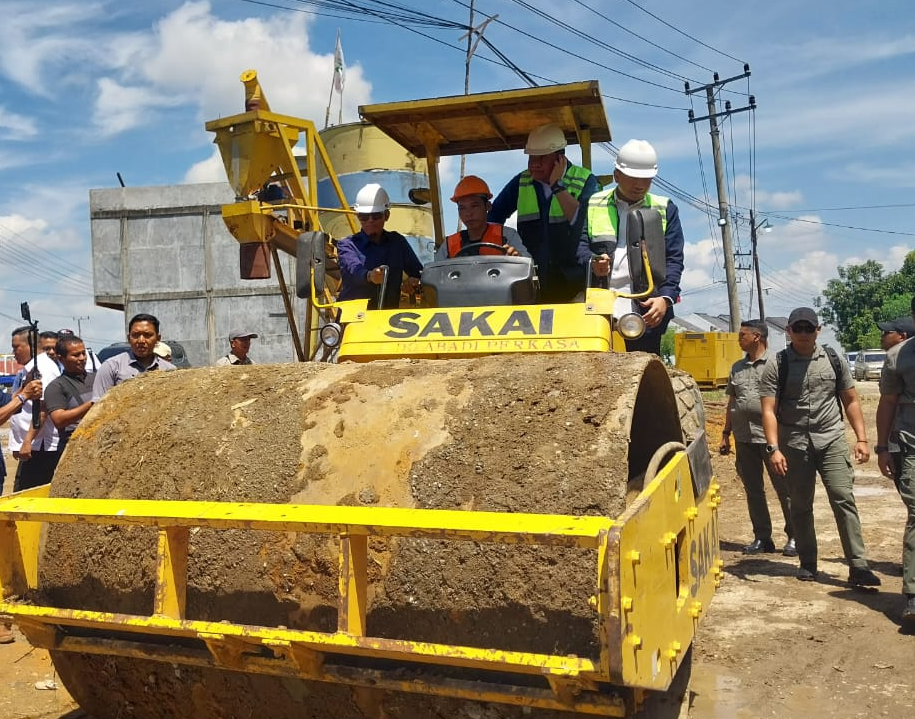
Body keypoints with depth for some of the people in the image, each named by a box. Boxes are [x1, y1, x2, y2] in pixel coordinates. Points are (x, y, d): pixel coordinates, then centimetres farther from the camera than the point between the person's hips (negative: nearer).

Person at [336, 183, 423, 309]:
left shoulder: (398, 242, 17)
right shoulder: (347, 245, 5)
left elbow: (417, 270, 16)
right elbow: (353, 268, -15)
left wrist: (415, 279, -8)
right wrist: (369, 276, -37)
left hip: (389, 313, 3)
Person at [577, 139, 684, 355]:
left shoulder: (665, 209, 15)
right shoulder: (593, 205, 15)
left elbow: (674, 260, 8)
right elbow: (578, 243, 7)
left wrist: (666, 298, -8)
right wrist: (591, 262, -17)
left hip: (647, 308, 0)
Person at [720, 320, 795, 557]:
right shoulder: (737, 368, 14)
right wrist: (726, 434, 14)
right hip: (744, 437, 6)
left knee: (784, 488, 1)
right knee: (753, 490, 10)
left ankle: (794, 537, 12)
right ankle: (762, 537, 19)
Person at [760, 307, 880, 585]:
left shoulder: (833, 360, 5)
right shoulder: (777, 366, -1)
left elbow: (851, 401, 11)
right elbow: (769, 410, -6)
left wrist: (861, 439, 4)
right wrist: (774, 448, -15)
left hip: (831, 440, 0)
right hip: (794, 444, 0)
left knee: (843, 499, -9)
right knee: (800, 506, 8)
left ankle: (858, 566, -6)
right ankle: (807, 564, 21)